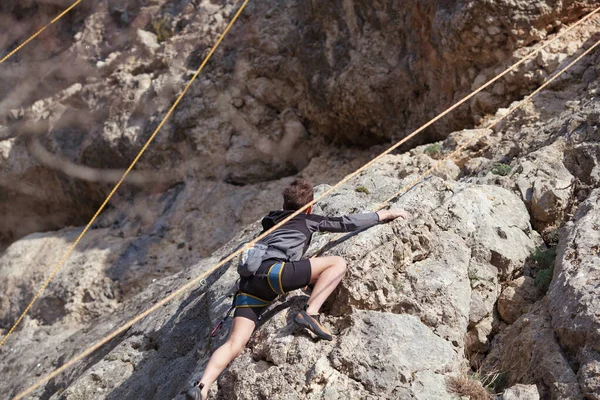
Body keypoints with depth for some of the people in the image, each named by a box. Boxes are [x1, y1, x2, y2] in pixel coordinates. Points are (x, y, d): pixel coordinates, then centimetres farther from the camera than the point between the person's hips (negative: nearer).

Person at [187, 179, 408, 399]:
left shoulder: (273, 223, 36)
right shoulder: (307, 220, 21)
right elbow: (346, 223, 23)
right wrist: (383, 215, 34)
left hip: (249, 282, 6)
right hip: (271, 271, -6)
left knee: (235, 344, -2)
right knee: (338, 263, 3)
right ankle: (310, 314, -11)